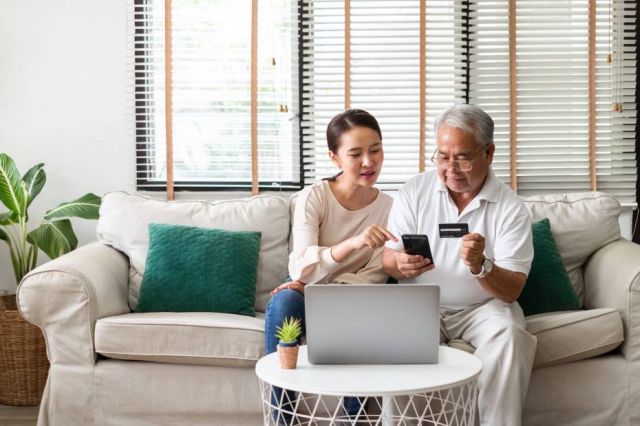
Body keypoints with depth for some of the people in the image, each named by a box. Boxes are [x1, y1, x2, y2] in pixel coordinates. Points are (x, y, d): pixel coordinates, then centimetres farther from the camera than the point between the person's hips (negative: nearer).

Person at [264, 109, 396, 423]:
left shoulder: (390, 208, -5)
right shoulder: (312, 198, -12)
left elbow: (374, 279, -7)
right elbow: (300, 268, -26)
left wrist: (318, 287, -21)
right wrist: (353, 243, -44)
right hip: (308, 301, -1)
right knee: (284, 300, -35)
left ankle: (355, 417, -15)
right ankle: (282, 418, -23)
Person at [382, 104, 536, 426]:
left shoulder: (510, 209, -6)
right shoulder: (413, 192, 0)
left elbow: (512, 290, -12)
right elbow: (388, 261, 0)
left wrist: (480, 266, -34)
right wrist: (401, 264, -26)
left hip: (482, 306, -1)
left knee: (508, 334, -31)